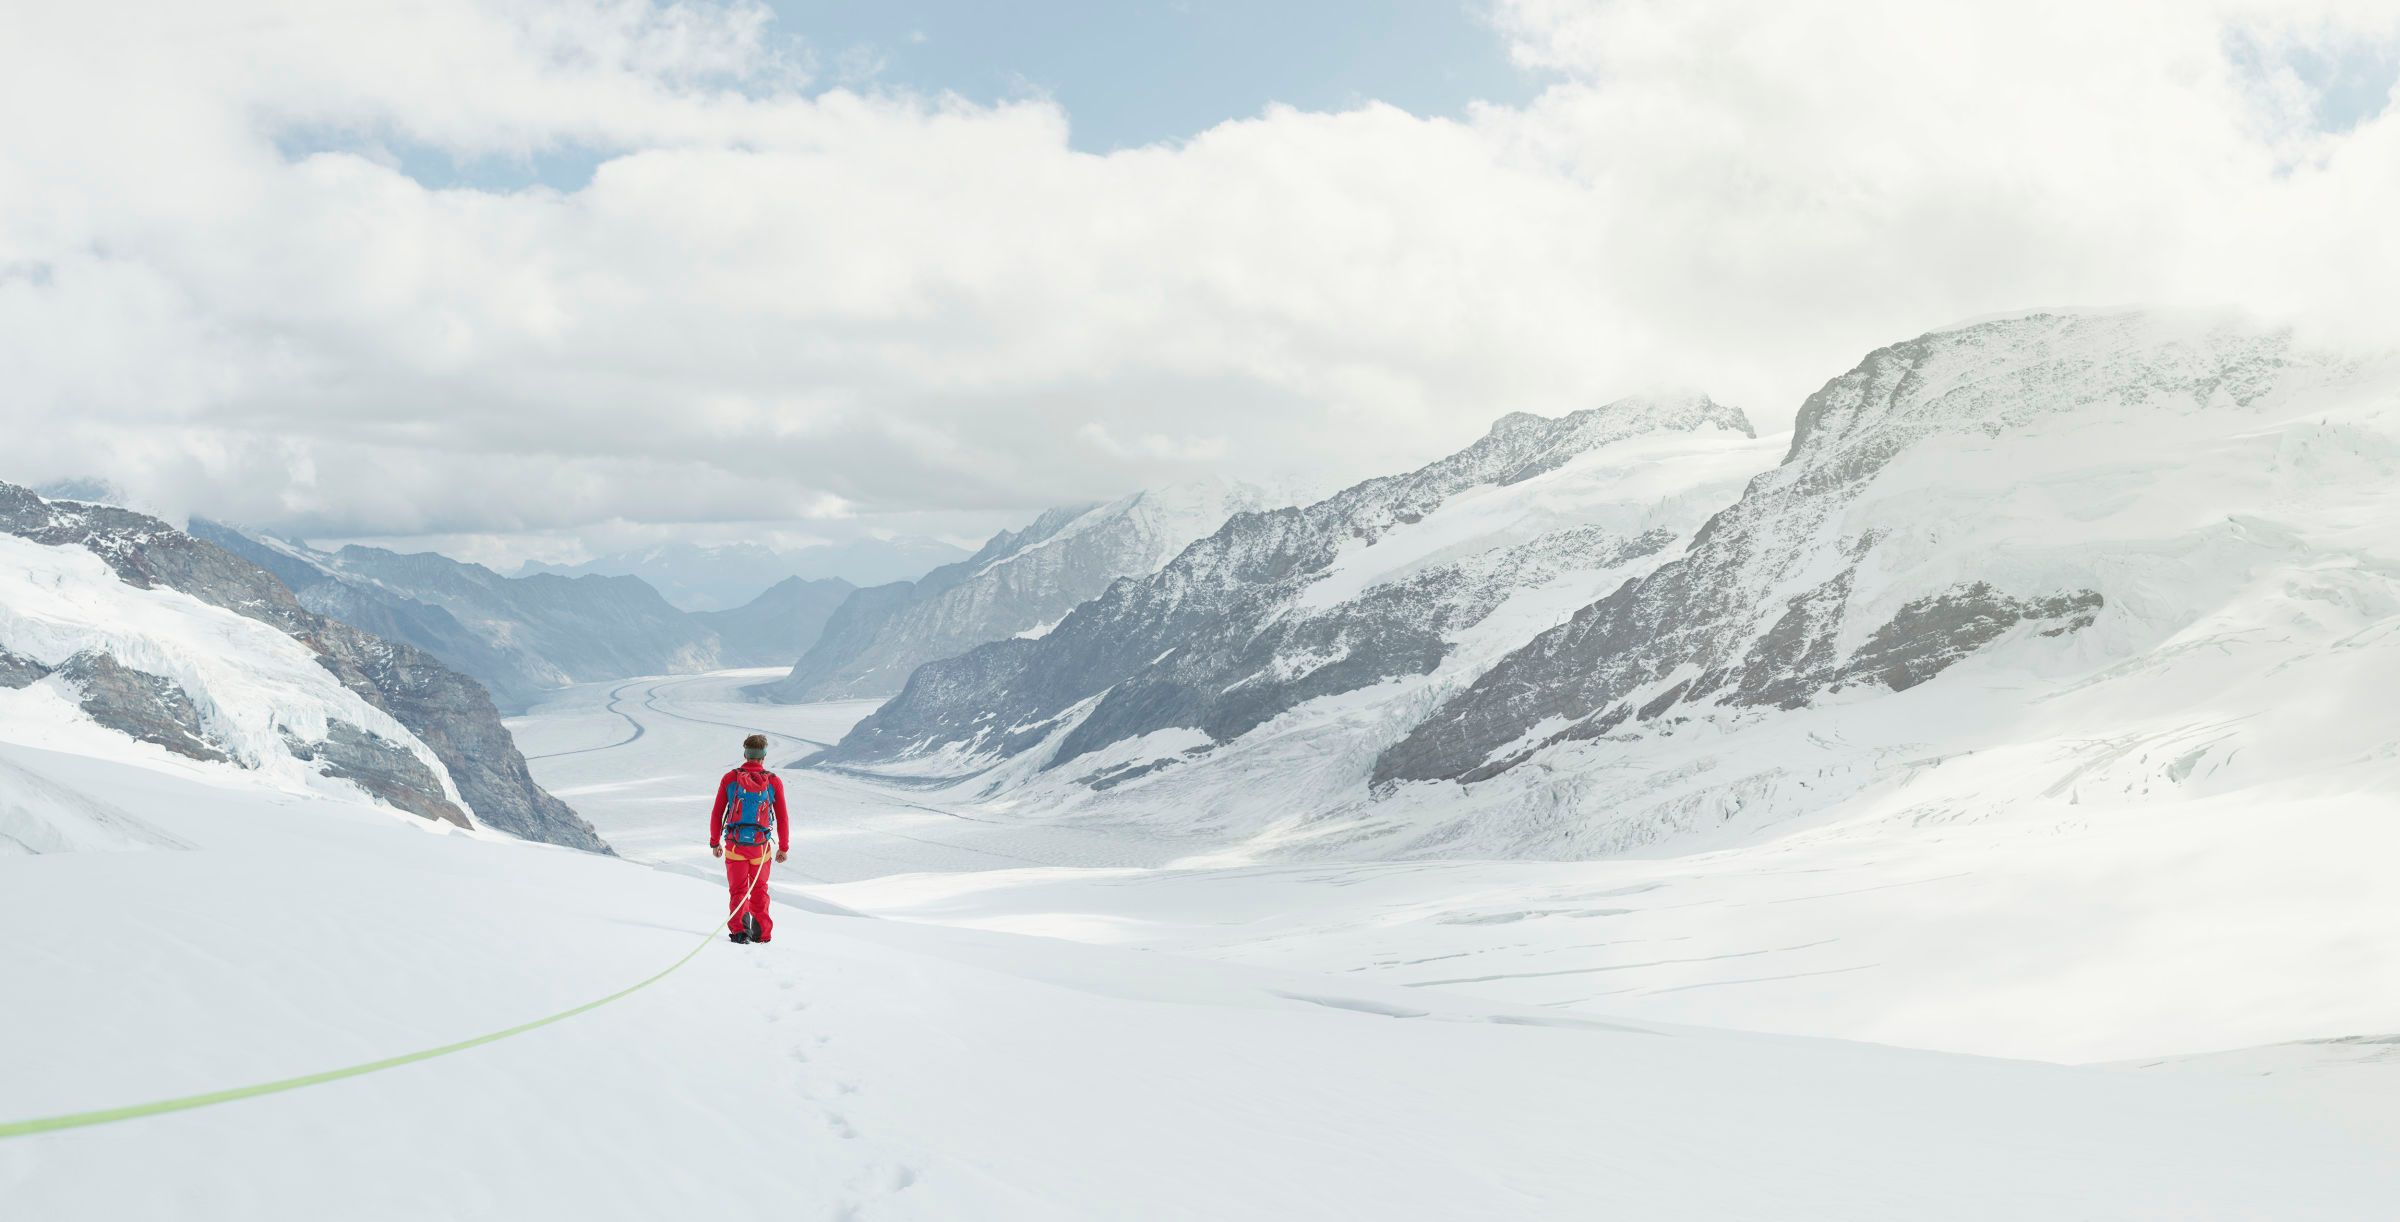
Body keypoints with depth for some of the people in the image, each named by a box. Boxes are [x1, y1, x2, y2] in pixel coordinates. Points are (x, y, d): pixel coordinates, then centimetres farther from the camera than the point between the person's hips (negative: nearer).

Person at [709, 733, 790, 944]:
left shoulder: (730, 779, 0)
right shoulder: (774, 782, -1)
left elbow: (717, 813, 3)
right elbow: (782, 817, 2)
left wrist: (715, 842, 13)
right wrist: (784, 847, 12)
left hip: (735, 844, 0)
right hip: (760, 845, 0)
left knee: (738, 889, 9)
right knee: (759, 890, 16)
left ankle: (739, 930, -4)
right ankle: (762, 933, 19)